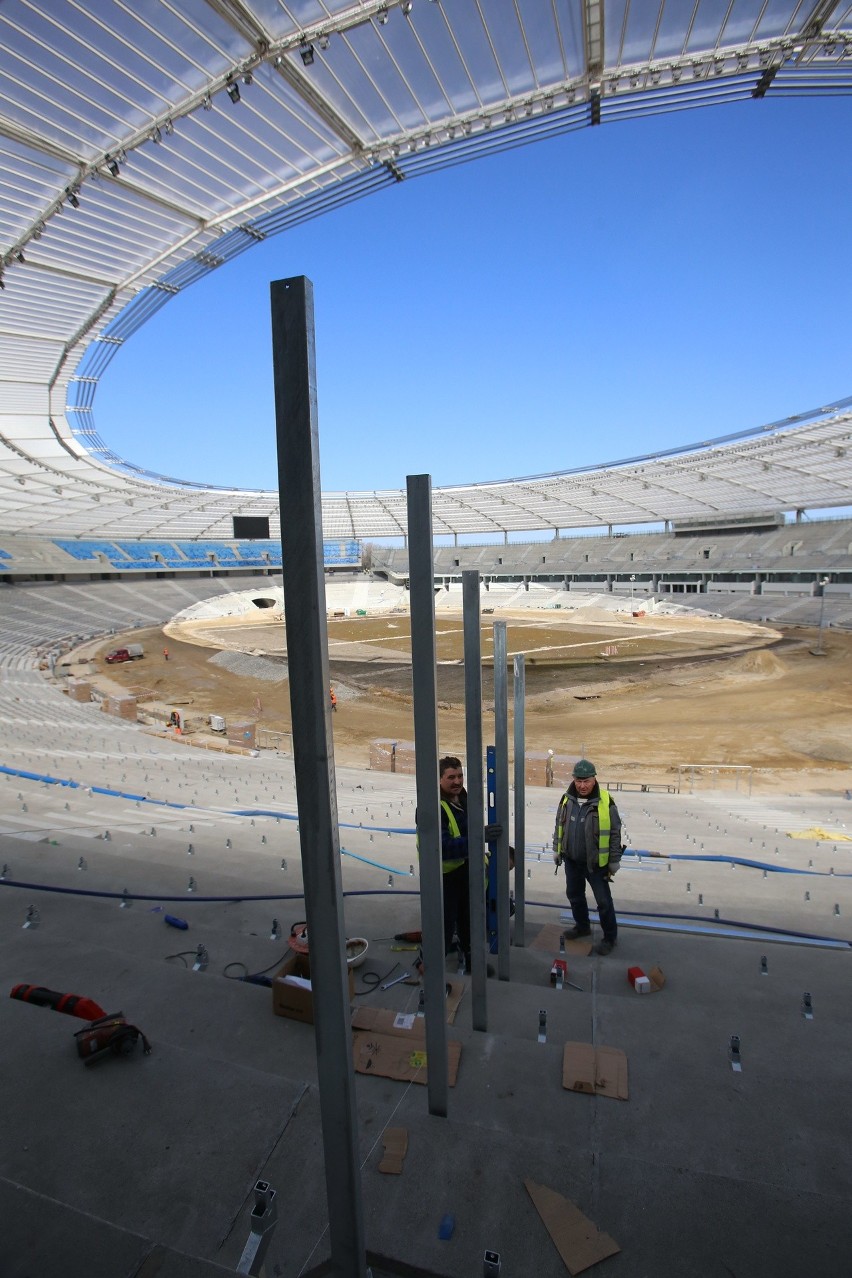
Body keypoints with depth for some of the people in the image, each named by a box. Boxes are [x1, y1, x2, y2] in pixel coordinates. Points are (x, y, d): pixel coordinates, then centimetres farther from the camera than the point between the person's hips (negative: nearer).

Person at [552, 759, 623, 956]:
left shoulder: (605, 802, -17)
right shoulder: (567, 799, -4)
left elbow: (615, 833, -10)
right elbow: (559, 826, 9)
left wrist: (614, 861, -7)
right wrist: (557, 849, 12)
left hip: (596, 862, -5)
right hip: (571, 860, 5)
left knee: (603, 901, 7)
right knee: (574, 895, 19)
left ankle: (610, 937, 25)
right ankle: (582, 926, 41)